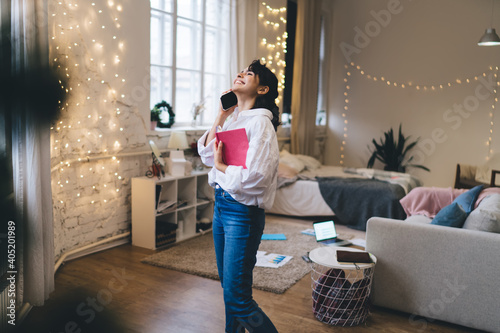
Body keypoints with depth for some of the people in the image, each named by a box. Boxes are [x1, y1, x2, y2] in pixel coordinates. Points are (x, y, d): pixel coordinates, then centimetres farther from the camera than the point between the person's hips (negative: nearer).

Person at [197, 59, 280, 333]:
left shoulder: (260, 121, -15)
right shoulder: (233, 118, 10)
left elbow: (254, 177, -25)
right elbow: (206, 154, 7)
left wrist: (220, 166, -9)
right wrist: (220, 117, 1)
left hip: (243, 211, -8)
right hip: (221, 205, 9)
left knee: (237, 297, -5)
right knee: (227, 284, 21)